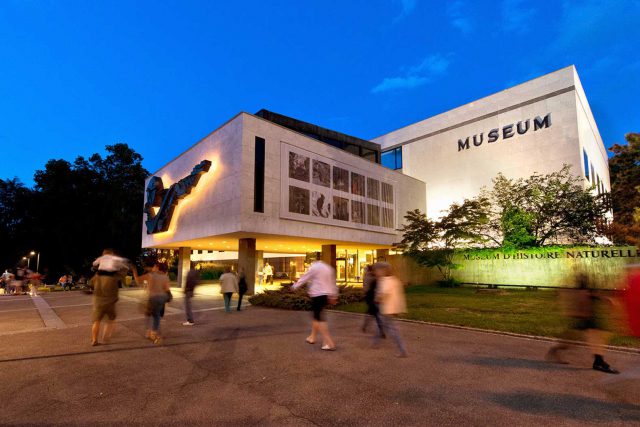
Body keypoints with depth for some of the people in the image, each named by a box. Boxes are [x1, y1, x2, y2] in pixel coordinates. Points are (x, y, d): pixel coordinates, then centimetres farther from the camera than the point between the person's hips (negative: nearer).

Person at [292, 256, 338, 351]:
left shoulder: (314, 267, -9)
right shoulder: (328, 268, 13)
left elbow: (304, 278, -5)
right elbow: (333, 282, 17)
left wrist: (294, 286, 8)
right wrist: (334, 296, 24)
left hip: (317, 295, -8)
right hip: (326, 295, 8)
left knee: (320, 319, -4)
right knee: (317, 316, 21)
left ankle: (329, 343, -9)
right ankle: (312, 337, 33)